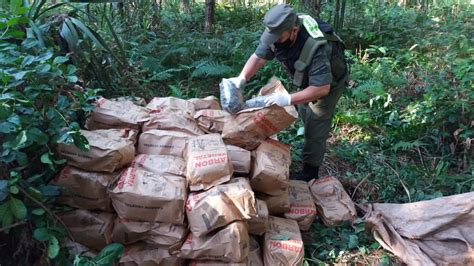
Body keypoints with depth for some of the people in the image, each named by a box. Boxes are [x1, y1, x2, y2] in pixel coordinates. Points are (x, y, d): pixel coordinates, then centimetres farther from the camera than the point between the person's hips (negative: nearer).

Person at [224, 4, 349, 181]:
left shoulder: (316, 47, -44)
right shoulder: (277, 33, -25)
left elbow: (322, 88, -43)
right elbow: (259, 57, -17)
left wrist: (289, 99, -48)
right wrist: (241, 79, -31)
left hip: (329, 82, -7)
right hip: (308, 78, 7)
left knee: (315, 125, -6)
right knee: (305, 115, 23)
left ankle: (310, 172, 7)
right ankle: (314, 146, 48)